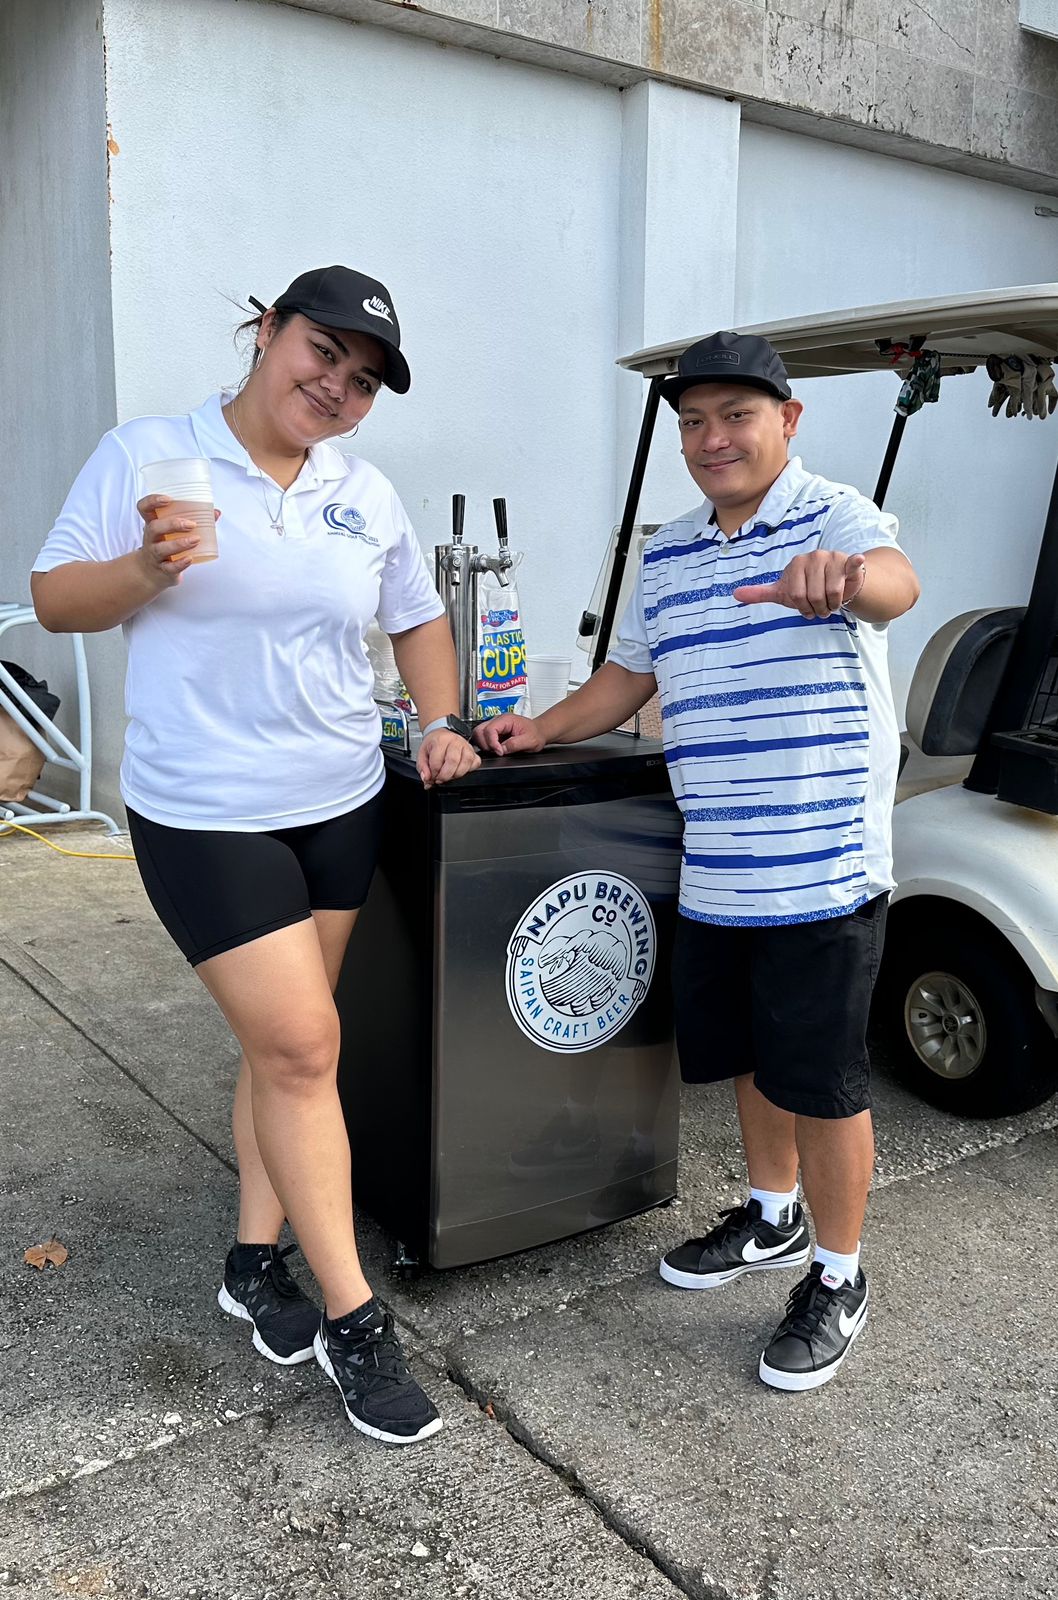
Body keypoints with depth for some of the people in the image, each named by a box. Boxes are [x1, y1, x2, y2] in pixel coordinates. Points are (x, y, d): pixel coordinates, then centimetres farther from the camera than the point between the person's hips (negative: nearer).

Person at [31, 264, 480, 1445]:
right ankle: (352, 1319, 8)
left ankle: (255, 1261, 31)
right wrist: (145, 570, -21)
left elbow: (417, 617, 19)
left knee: (282, 1043, 13)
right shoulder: (145, 456, -5)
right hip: (204, 815, -5)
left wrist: (439, 722, 5)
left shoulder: (367, 496, 8)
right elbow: (54, 599, -3)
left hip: (340, 807, 5)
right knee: (303, 1047, -7)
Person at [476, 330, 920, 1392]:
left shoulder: (834, 517, -8)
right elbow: (628, 675, 22)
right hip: (712, 870, 7)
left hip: (823, 866, -6)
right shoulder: (665, 555, 13)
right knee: (749, 1058, 20)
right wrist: (542, 731, 9)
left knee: (821, 1077, 4)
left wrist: (840, 576, -54)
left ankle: (837, 1278, 23)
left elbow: (894, 581, -31)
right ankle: (773, 1219, 42)